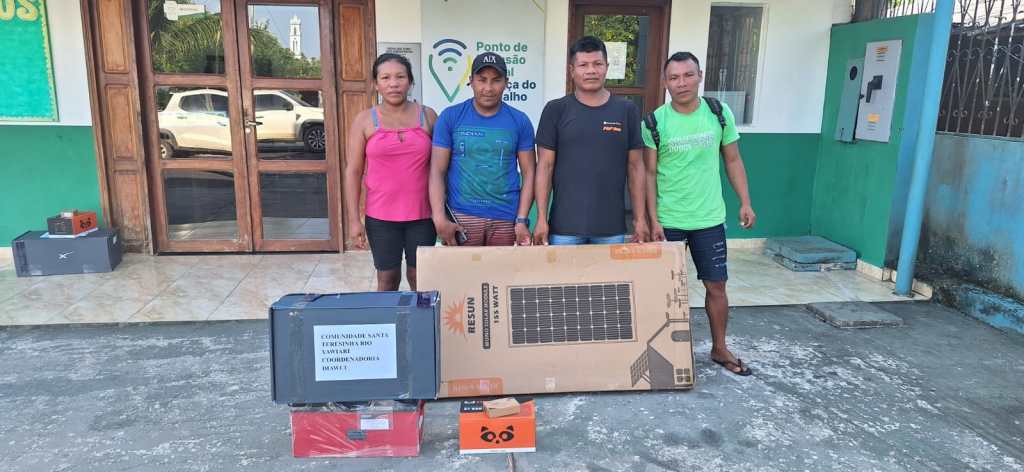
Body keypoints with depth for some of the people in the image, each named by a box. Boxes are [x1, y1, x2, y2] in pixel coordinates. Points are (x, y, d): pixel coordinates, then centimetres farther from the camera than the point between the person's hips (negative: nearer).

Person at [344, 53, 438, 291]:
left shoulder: (427, 116, 2)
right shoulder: (364, 120, 0)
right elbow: (353, 172, 0)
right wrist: (353, 220, -5)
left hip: (422, 214, 1)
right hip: (381, 217, 0)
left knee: (420, 278, 10)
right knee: (387, 279, 9)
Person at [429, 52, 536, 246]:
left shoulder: (520, 121, 3)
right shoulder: (450, 117, 0)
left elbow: (529, 173, 3)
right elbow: (437, 171, -3)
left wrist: (522, 220, -4)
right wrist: (440, 219, -12)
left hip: (506, 218, 1)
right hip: (461, 217, -1)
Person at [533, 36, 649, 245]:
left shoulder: (627, 110, 4)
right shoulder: (555, 110, 0)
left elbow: (635, 166, 6)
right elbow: (545, 166, -1)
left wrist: (640, 218, 3)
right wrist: (541, 218, -6)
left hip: (612, 225, 2)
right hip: (565, 225, -1)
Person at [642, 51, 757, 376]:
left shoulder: (719, 113, -1)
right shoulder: (655, 122, -8)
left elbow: (733, 160, 8)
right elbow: (649, 174, -5)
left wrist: (745, 202, 3)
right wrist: (653, 219, -9)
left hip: (710, 218, 2)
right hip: (668, 220, -2)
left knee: (716, 285, 9)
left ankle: (720, 348, 27)